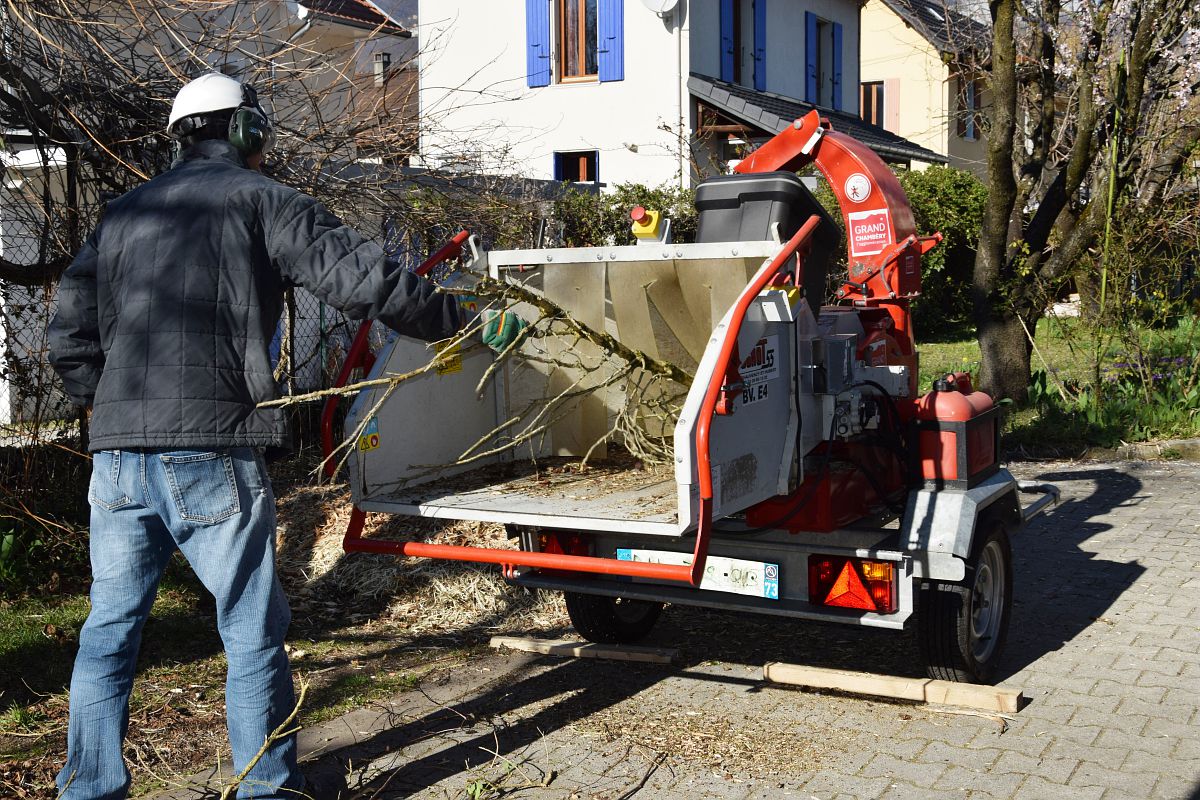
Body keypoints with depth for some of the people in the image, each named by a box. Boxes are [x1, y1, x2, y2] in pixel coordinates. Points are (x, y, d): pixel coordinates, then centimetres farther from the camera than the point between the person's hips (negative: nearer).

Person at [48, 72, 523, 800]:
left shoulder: (124, 214, 19)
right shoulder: (259, 200, 2)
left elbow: (71, 336, 16)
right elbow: (362, 279, -7)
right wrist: (468, 324, 1)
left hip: (116, 457, 6)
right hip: (213, 453, -6)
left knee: (111, 626, 15)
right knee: (253, 631, 5)